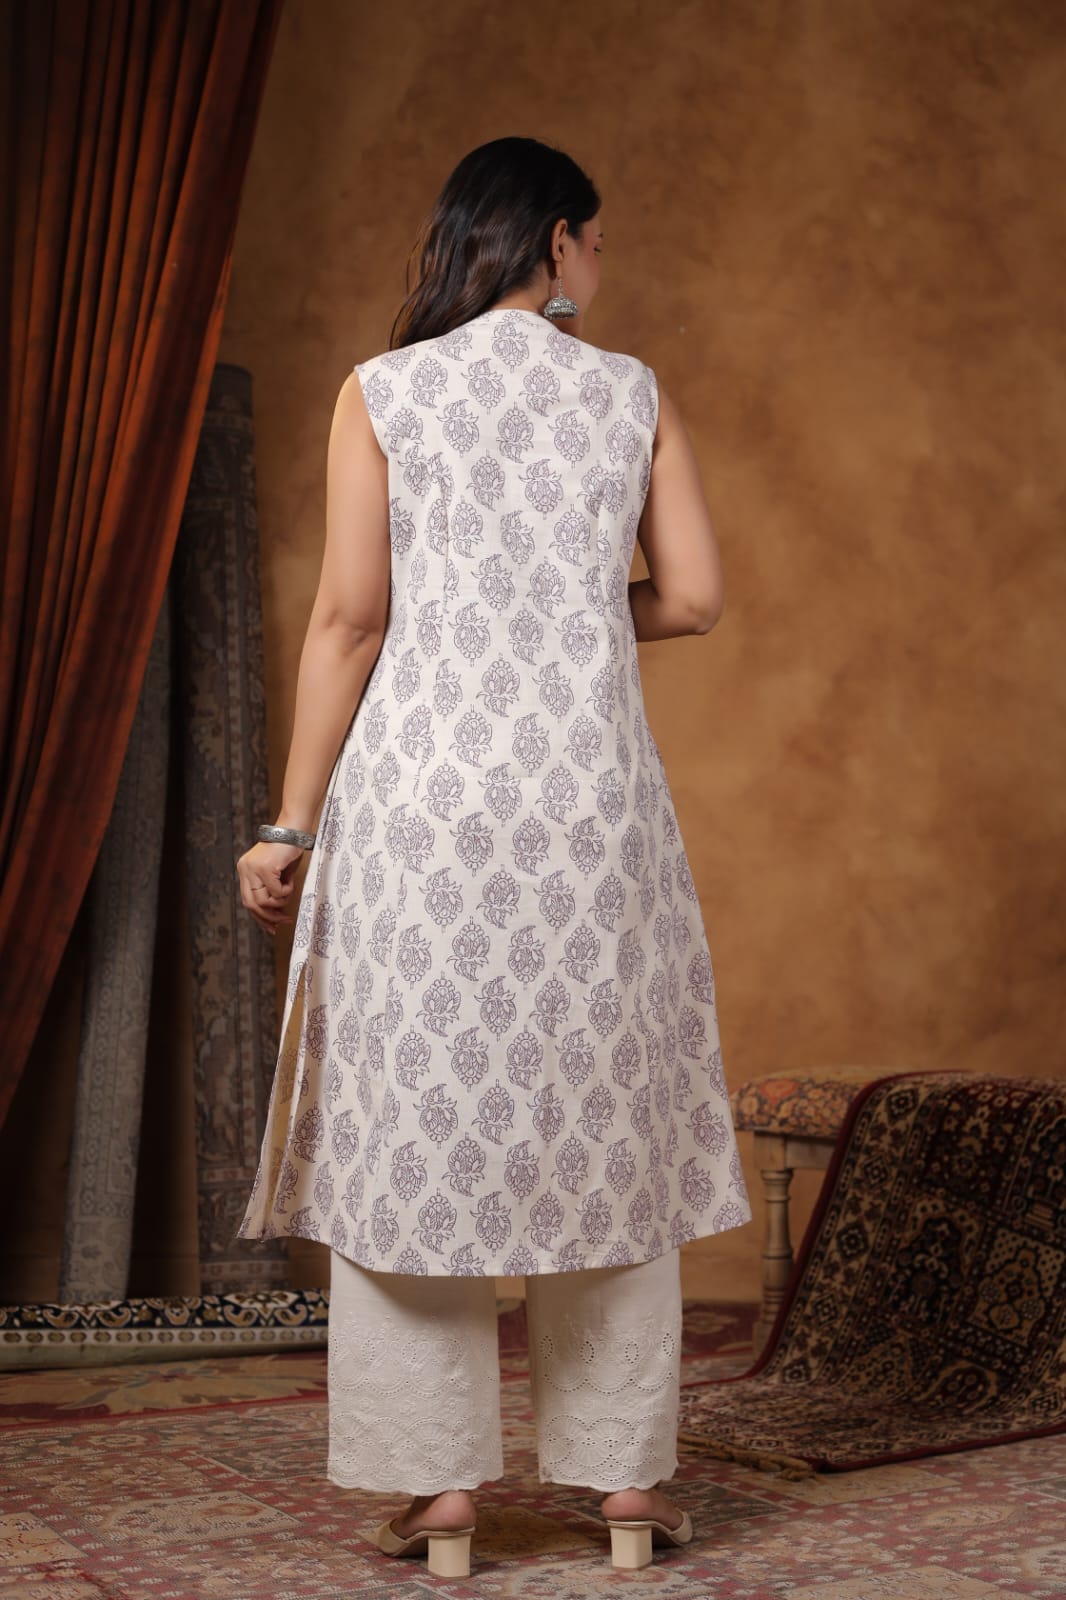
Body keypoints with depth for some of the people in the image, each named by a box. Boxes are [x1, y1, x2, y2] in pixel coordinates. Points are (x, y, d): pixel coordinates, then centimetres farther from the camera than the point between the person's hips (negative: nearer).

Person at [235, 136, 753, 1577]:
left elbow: (350, 619, -5)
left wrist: (290, 825, -1)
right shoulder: (635, 394, 6)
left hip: (419, 786, -1)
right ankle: (630, 1477, 16)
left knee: (414, 1124, 7)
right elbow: (694, 599, 3)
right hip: (592, 792, 1)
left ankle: (441, 1487, 11)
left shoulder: (380, 393, 1)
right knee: (603, 1113, 11)